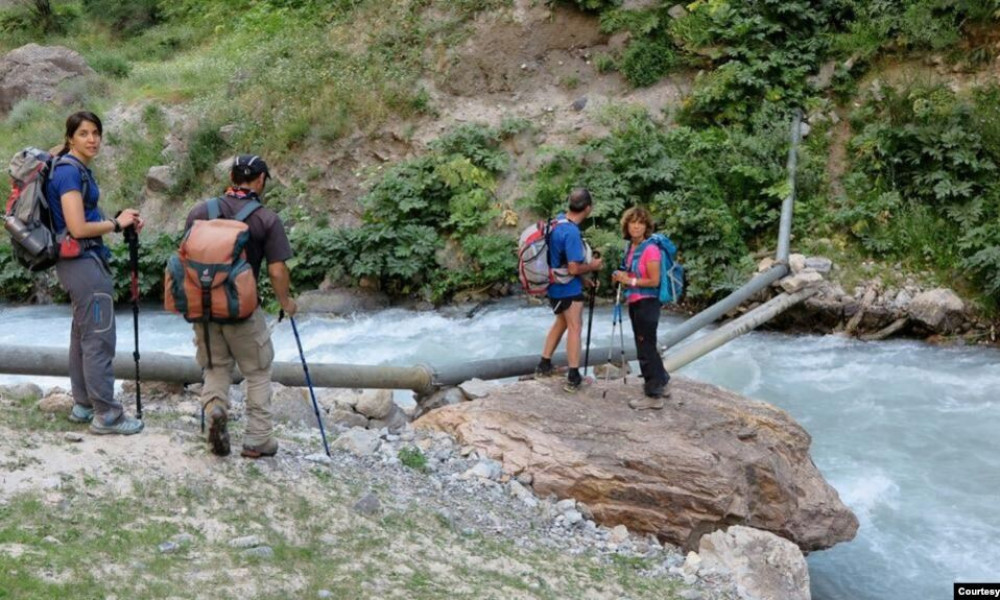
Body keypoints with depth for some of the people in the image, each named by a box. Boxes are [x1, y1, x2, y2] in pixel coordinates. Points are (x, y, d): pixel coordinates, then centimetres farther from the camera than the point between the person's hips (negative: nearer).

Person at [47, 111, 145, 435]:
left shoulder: (79, 169, 13)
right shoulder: (70, 172, -16)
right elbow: (78, 229, -22)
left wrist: (120, 220, 3)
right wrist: (117, 223, -10)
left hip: (79, 261, 10)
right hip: (83, 261, -10)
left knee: (82, 334, 15)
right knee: (99, 337, -6)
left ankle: (83, 403, 25)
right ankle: (106, 414, -1)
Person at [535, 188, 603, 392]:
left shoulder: (558, 220, -1)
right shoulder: (572, 233, -28)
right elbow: (573, 268, -26)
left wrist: (582, 278, 14)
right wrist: (592, 266, -7)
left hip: (555, 285, 8)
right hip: (568, 288, -8)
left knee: (561, 322, 23)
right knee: (575, 328, 2)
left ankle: (544, 365, 30)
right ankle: (573, 377, 6)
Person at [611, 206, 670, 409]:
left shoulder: (650, 249, -16)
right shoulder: (630, 248, 9)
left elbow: (654, 281, -19)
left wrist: (630, 281, -16)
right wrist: (621, 278, 4)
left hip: (647, 303, -9)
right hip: (634, 302, 9)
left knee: (646, 348, -4)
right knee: (646, 346, 19)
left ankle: (654, 396, 5)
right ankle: (661, 383, 35)